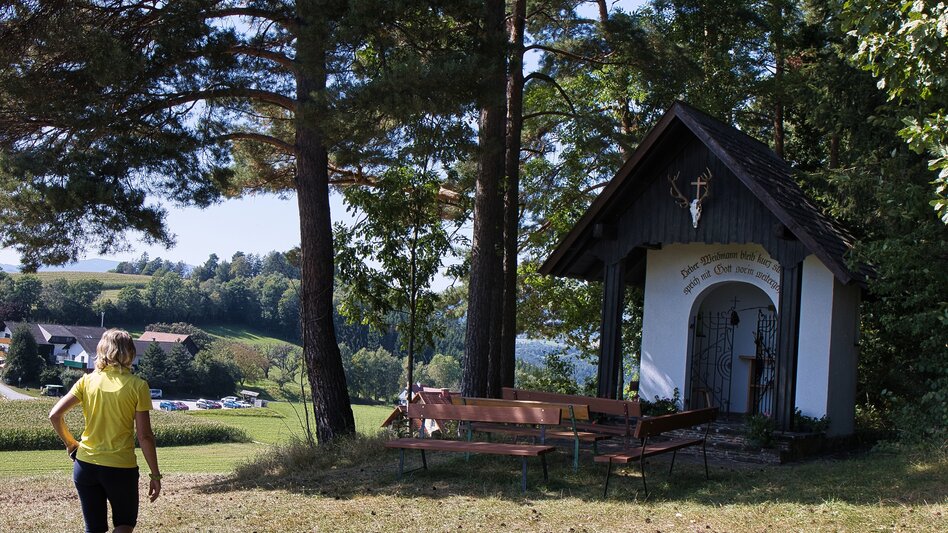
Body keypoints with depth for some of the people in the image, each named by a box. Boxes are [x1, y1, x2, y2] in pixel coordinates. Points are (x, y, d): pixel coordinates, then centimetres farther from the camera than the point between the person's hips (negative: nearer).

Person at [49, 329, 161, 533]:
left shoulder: (87, 381, 0)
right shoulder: (137, 386, -8)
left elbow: (55, 415, -4)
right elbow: (144, 436, -9)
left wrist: (70, 443, 12)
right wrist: (155, 475, -2)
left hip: (86, 464, 3)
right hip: (121, 468, -3)